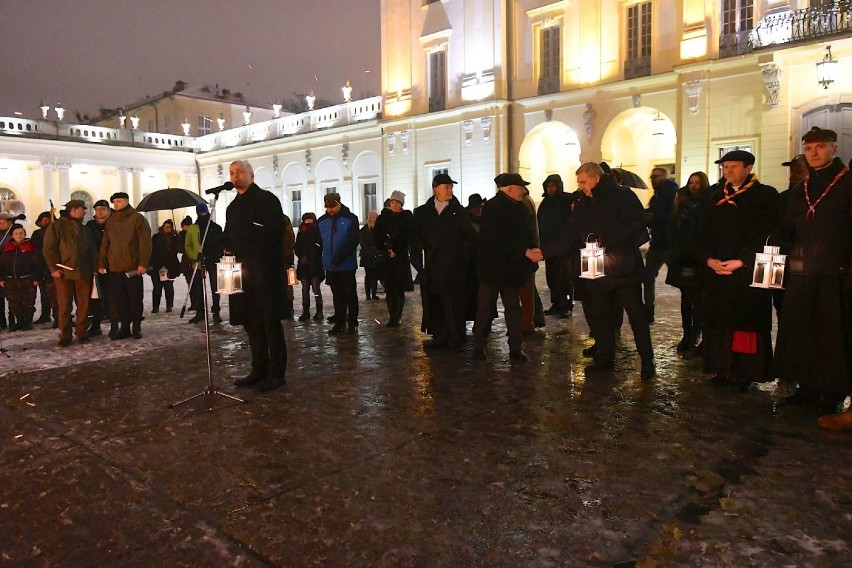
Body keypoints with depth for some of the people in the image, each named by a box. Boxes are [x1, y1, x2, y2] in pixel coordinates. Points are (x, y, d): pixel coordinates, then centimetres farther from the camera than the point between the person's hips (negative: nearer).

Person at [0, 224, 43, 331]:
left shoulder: (31, 247, -3)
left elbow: (38, 264, -6)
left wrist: (37, 278, -11)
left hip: (27, 281, -4)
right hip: (10, 281, 4)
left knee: (28, 303, 0)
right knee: (14, 304, 8)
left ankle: (27, 323, 10)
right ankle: (19, 322, 19)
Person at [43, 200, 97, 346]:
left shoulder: (85, 230, 18)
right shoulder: (57, 226, 1)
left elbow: (92, 250, 20)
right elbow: (49, 249, -4)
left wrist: (94, 267, 9)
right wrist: (54, 268, -11)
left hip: (83, 272, 4)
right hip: (64, 272, -4)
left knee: (84, 304, 3)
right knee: (64, 305, -1)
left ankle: (81, 332, 13)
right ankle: (65, 335, 5)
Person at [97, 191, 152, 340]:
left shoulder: (138, 218, 0)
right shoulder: (110, 221, 16)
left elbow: (145, 242, -7)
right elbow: (105, 244, 16)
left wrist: (143, 263, -15)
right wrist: (101, 264, 8)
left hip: (133, 268, -5)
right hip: (114, 268, 5)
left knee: (135, 298, 2)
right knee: (119, 300, 5)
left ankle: (136, 327, 12)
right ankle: (124, 328, 13)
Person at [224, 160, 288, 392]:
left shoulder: (266, 199, -3)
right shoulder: (233, 207, 20)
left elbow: (274, 234, -15)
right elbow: (229, 236, 25)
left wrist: (242, 249, -15)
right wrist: (227, 250, 2)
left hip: (265, 271, -7)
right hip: (241, 272, 8)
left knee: (270, 322, -3)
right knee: (251, 323, 11)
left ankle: (276, 373, 4)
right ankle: (259, 370, 21)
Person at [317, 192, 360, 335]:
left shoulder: (350, 219, -5)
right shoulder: (322, 221, 8)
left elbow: (354, 240, -12)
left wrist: (340, 256, -20)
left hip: (347, 265, -4)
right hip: (330, 266, 4)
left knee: (350, 294, 4)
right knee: (337, 295, 11)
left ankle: (352, 323, 11)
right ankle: (339, 323, 18)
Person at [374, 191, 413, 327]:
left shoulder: (407, 218, 3)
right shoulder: (383, 217, 8)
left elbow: (408, 237, -2)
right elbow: (376, 238, 5)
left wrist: (396, 252, -9)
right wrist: (386, 251, -7)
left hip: (401, 258, -2)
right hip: (386, 259, 2)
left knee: (399, 289, -4)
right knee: (389, 289, 1)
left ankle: (396, 317, 0)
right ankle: (392, 317, 8)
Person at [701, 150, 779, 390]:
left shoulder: (766, 195, -1)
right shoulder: (716, 197, 15)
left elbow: (767, 234, -9)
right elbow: (706, 233, 13)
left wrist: (742, 261, -16)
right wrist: (709, 259, -4)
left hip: (748, 271, -5)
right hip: (717, 270, 5)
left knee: (747, 323, -2)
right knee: (719, 321, 5)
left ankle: (745, 373, 7)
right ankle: (723, 370, 14)